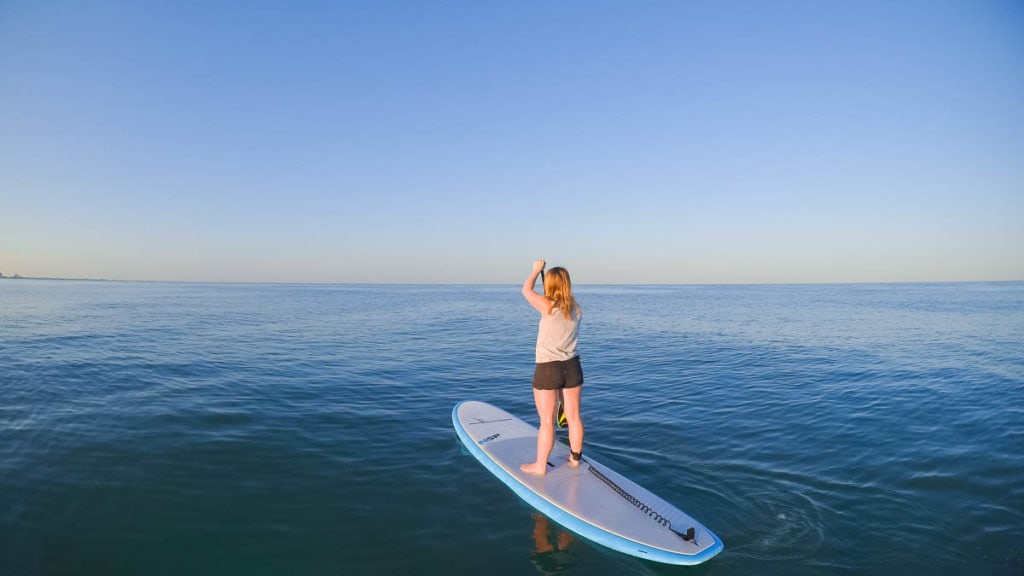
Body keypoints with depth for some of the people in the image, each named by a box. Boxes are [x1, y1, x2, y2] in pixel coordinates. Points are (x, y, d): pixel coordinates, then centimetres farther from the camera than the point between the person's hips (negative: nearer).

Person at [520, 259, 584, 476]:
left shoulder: (547, 306, -14)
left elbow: (526, 290, 3)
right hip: (572, 367, 6)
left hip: (548, 369, -5)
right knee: (574, 417, 16)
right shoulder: (576, 309, 1)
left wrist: (536, 270, 16)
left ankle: (540, 466, 15)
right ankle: (575, 458, 31)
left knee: (547, 422, 3)